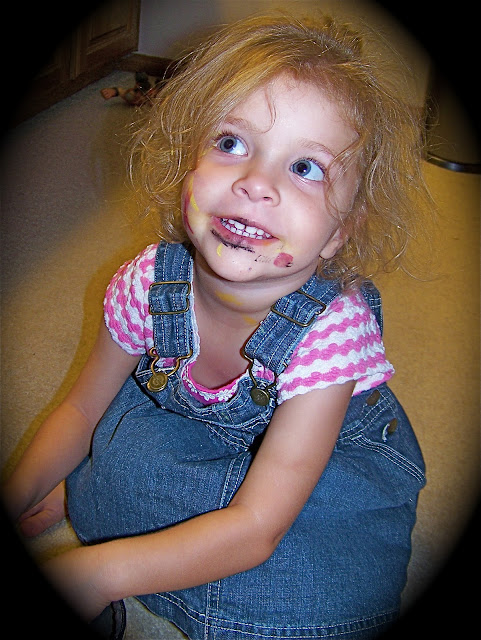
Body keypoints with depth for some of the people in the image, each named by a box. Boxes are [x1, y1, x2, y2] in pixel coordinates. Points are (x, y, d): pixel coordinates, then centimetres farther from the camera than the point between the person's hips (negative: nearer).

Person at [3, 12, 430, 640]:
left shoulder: (332, 330, -35)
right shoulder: (149, 282, -24)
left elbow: (257, 527, -35)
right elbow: (82, 410, -5)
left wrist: (98, 572, -39)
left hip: (338, 454, -3)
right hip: (191, 423, 4)